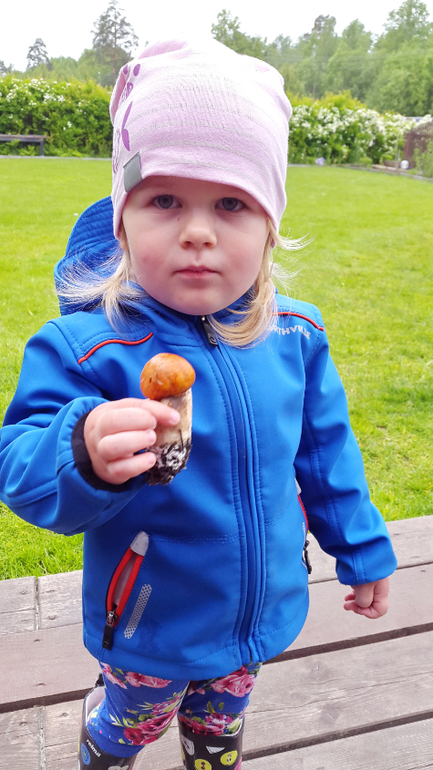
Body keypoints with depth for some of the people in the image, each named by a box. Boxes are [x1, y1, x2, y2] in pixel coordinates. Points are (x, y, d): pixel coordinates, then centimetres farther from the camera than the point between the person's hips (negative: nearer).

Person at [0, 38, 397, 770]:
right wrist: (85, 455, -49)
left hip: (261, 611, 4)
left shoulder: (295, 334, -13)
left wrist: (361, 548, 9)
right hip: (151, 627, -3)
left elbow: (325, 449, 0)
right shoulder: (87, 347, -28)